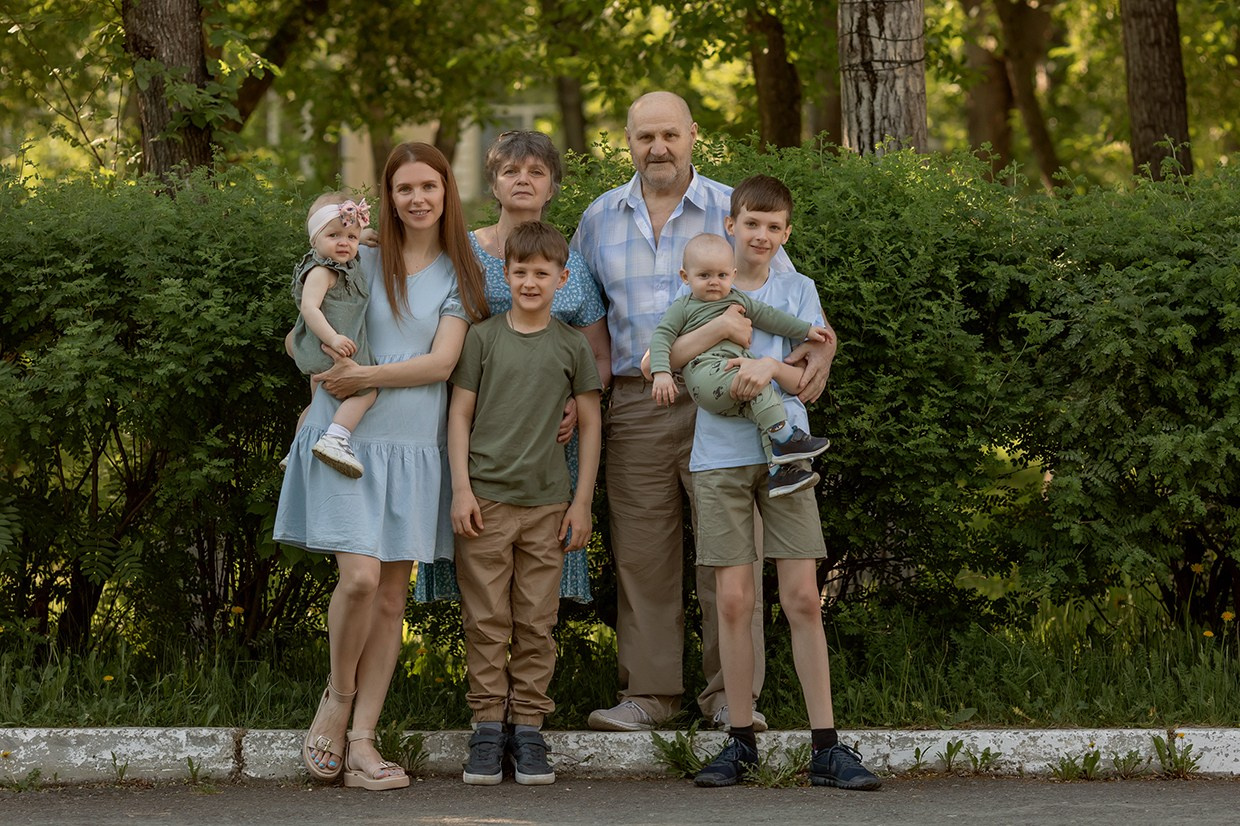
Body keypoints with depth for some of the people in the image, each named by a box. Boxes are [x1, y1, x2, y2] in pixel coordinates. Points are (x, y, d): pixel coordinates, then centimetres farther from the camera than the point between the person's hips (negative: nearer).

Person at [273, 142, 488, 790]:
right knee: (360, 577, -17)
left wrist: (365, 376, -14)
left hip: (414, 446, 2)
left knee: (392, 598, 2)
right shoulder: (360, 262, 6)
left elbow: (441, 362, -5)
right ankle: (338, 695, 9)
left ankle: (362, 742, 6)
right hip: (347, 438, -2)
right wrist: (329, 377, -2)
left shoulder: (459, 275, 7)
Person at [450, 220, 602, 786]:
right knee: (487, 621, -1)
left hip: (547, 503, 1)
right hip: (485, 499, -1)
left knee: (536, 623, 2)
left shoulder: (572, 347, 7)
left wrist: (583, 500, 4)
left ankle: (529, 726, 8)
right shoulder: (482, 338, 4)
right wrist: (461, 488, -4)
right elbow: (460, 415, 5)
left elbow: (590, 423, 10)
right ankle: (488, 725, 4)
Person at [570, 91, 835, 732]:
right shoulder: (599, 219, 12)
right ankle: (649, 691, 11)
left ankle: (731, 692, 3)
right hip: (635, 407, 2)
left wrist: (819, 343, -15)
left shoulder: (732, 211, 4)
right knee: (641, 557, 3)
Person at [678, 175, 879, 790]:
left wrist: (770, 366, -17)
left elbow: (807, 381, 2)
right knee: (733, 599, -2)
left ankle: (826, 748, -2)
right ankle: (741, 741, 8)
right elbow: (672, 355, -2)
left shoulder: (798, 291, 9)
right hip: (719, 455, 0)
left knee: (803, 599, -4)